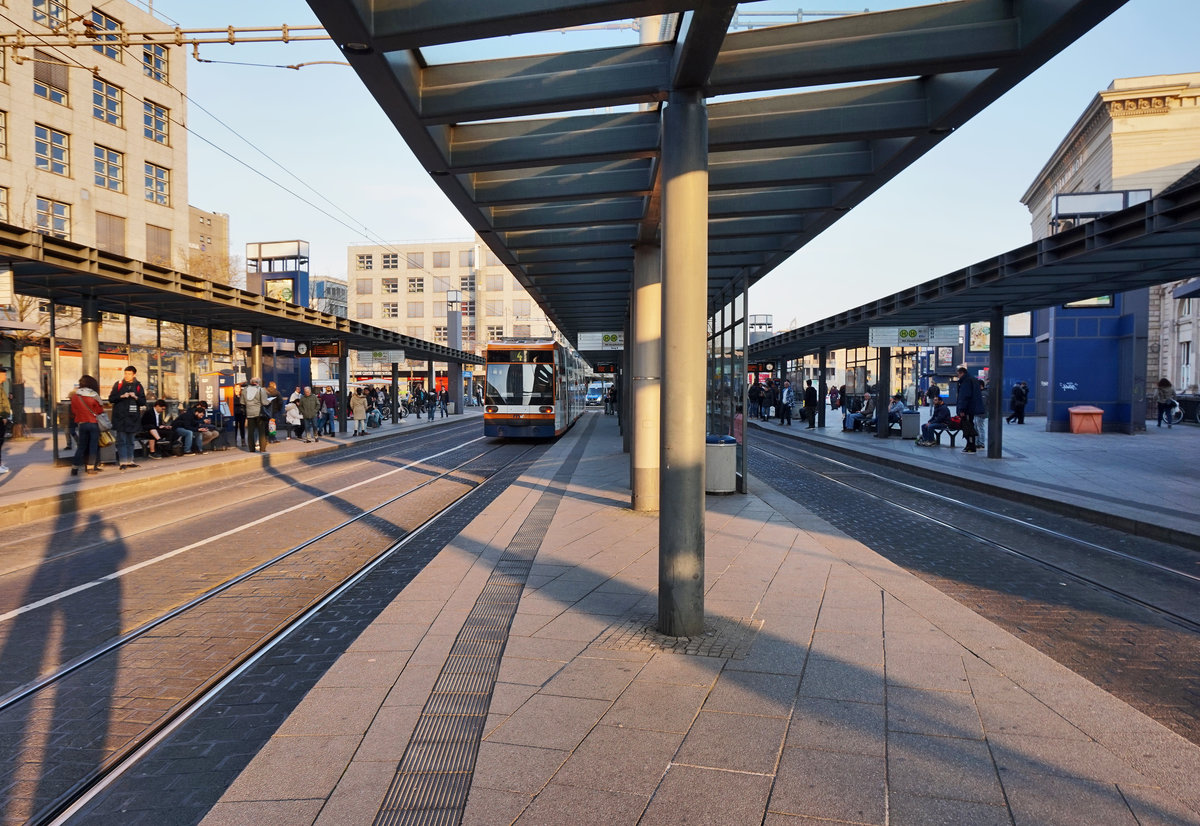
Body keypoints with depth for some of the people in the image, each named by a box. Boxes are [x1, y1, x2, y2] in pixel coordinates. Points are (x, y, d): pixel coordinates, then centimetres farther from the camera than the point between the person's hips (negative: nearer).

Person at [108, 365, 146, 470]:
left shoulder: (138, 386, 8)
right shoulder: (118, 384, 4)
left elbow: (143, 402, 6)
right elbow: (111, 399, 1)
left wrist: (136, 397, -12)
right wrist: (121, 396, -14)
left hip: (133, 418, 2)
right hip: (120, 417, -2)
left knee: (131, 441, 9)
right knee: (121, 441, -5)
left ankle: (129, 461, 16)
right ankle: (123, 462, -6)